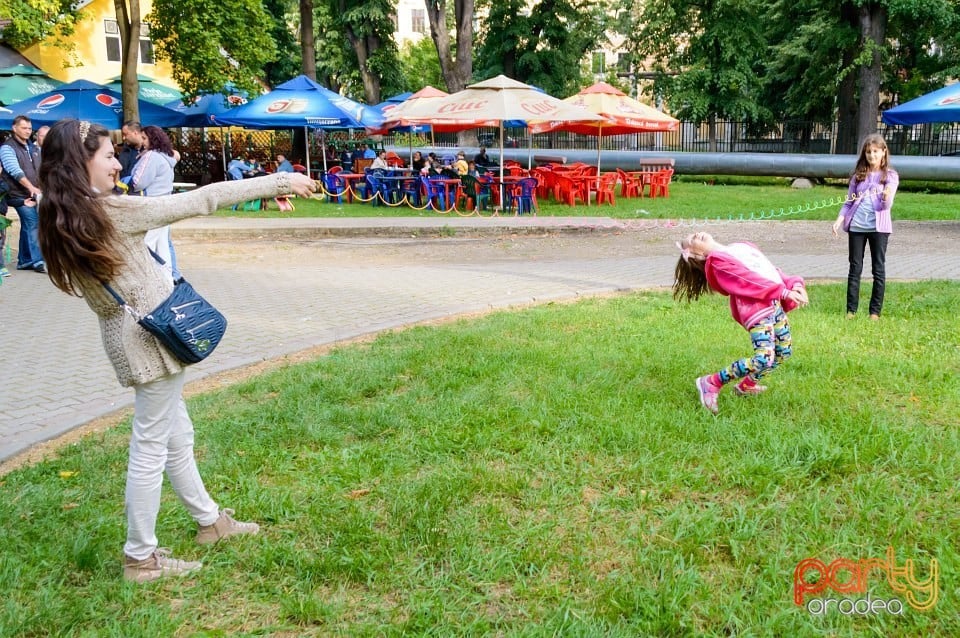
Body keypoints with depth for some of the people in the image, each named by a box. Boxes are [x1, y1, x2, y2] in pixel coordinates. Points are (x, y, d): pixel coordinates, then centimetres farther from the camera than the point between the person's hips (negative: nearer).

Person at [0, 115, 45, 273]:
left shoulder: (31, 146, 17)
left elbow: (38, 169, 21)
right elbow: (15, 171, -20)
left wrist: (40, 187, 8)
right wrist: (31, 187, -29)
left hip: (32, 194, 7)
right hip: (19, 194, -7)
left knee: (28, 226, 10)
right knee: (33, 224, -13)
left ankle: (24, 261, 17)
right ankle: (38, 261, -12)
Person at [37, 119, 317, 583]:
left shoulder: (59, 222, 4)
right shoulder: (110, 212, -20)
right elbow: (199, 200, -17)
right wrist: (279, 182, -10)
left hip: (128, 336, 9)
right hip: (152, 337, -9)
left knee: (177, 436, 20)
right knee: (150, 447, 1)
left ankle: (210, 521, 35)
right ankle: (141, 558, 13)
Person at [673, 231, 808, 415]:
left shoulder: (743, 247, 21)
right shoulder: (716, 261, -6)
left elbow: (770, 270, 17)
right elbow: (748, 280, -15)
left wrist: (794, 284, 1)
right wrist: (784, 292, -20)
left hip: (775, 302, 9)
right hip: (757, 308, -9)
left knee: (783, 352, 16)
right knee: (763, 359, -19)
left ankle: (746, 385, 35)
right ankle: (712, 383, -4)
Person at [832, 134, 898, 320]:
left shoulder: (890, 176, 2)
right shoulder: (858, 175, 10)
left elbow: (887, 205, -9)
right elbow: (849, 202, 12)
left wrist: (886, 197, -32)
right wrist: (840, 219, -4)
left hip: (878, 227, -2)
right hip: (856, 226, 2)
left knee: (879, 269, 4)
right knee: (855, 268, 6)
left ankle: (875, 311, 10)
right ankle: (851, 310, 10)